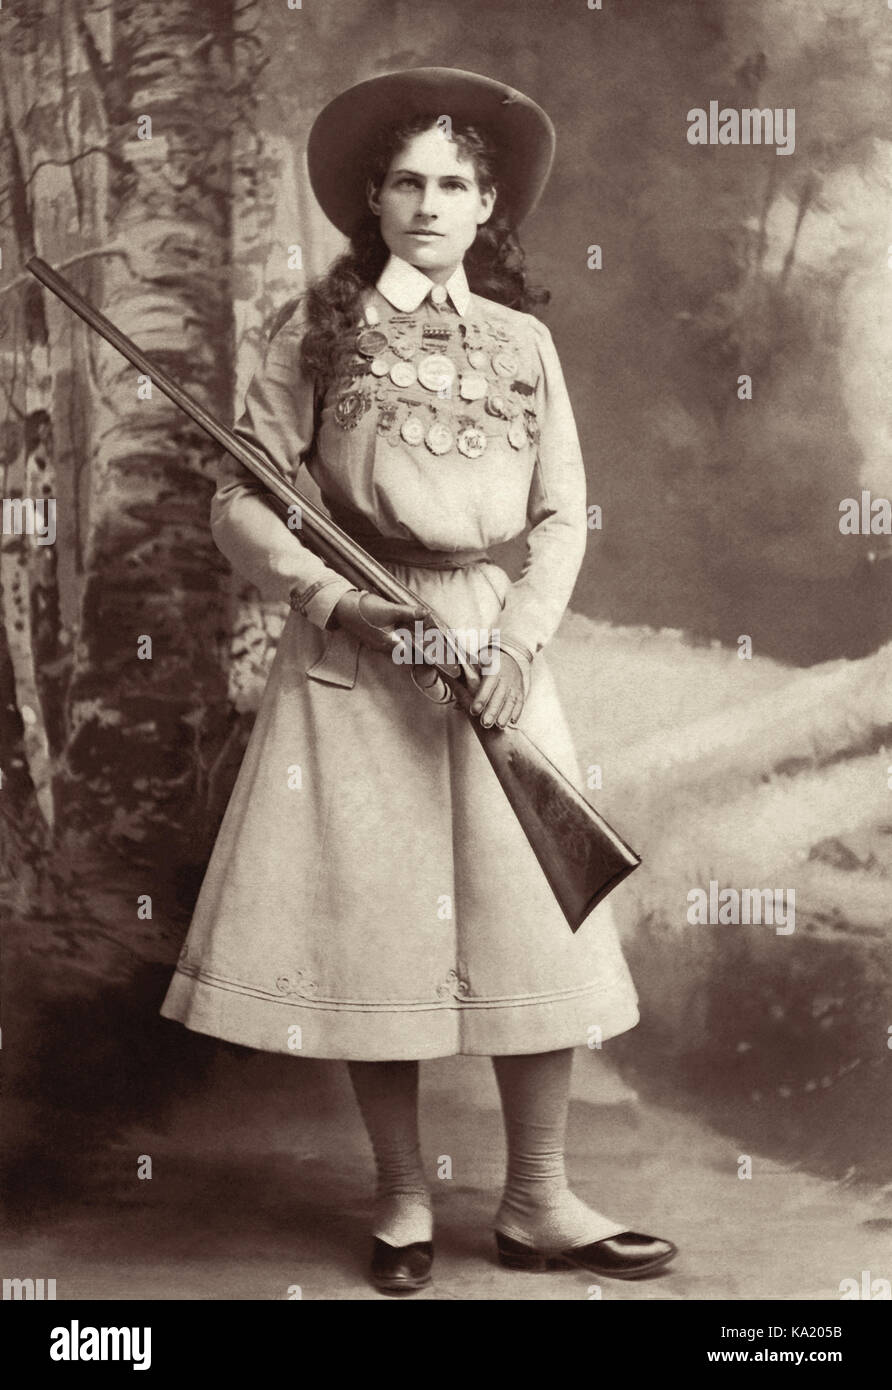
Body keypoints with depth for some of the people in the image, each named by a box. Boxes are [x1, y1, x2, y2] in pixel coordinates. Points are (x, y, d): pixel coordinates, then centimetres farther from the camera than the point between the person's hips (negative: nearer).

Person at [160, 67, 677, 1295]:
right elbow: (240, 507, 0)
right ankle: (403, 1202, 18)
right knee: (371, 921, 1)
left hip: (496, 644, 2)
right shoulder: (319, 330, 3)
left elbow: (564, 516, 8)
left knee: (536, 925, 1)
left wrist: (518, 638, -8)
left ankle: (538, 1204, 15)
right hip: (352, 648, -2)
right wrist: (344, 605, -13)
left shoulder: (522, 342, 10)